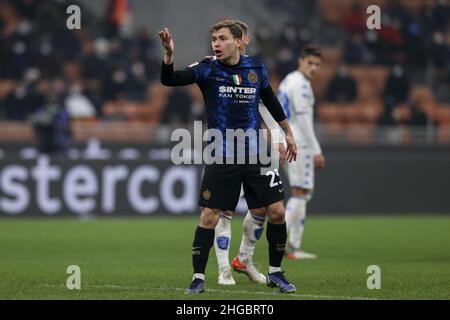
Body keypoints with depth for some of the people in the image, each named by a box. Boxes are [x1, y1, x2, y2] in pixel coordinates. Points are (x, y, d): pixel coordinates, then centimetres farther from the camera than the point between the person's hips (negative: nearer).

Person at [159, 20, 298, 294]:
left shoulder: (257, 68, 1)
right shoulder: (207, 69, -7)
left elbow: (271, 100, 18)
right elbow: (169, 79, -21)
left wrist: (288, 133, 23)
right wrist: (169, 54, -39)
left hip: (256, 155, 3)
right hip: (221, 158, -2)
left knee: (277, 212, 0)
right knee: (208, 217, -7)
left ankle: (275, 273, 18)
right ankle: (199, 278, 4)